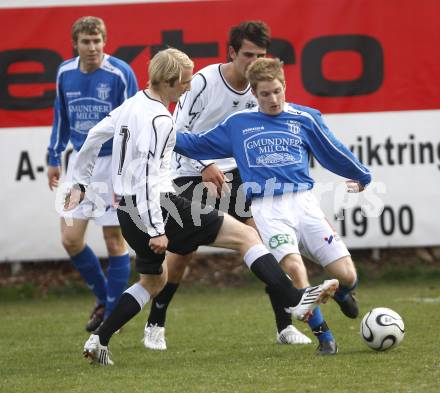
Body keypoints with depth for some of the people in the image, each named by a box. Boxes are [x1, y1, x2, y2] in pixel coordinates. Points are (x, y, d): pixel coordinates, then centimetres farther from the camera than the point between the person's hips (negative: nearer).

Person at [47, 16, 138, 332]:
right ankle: (103, 298, 23)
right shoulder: (65, 73, 2)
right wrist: (55, 159, 18)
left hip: (112, 163, -5)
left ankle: (114, 315, 12)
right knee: (70, 239, 1)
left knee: (114, 240, 0)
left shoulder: (120, 74, -14)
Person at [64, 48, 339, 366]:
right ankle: (297, 301, -15)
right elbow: (146, 176, -23)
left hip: (128, 212, 10)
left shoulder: (132, 105, 11)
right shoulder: (158, 120, -18)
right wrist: (156, 230, -23)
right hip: (155, 207, -9)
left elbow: (94, 137, 21)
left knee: (153, 280, 28)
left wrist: (80, 183, 31)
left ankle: (98, 341, 21)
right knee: (245, 235, -7)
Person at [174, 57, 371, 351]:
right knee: (293, 266, -29)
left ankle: (341, 292, 32)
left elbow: (335, 153, 24)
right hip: (266, 209, -1)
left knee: (347, 275, -8)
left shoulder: (306, 118, 11)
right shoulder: (238, 123, 14)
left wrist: (362, 177, 34)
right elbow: (198, 144, 22)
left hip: (302, 202, 1)